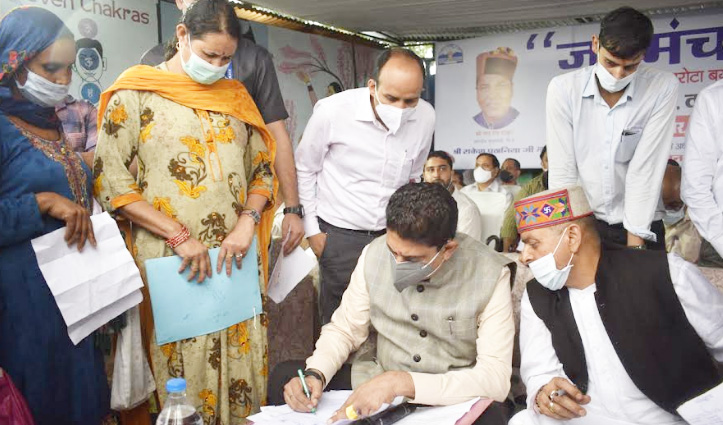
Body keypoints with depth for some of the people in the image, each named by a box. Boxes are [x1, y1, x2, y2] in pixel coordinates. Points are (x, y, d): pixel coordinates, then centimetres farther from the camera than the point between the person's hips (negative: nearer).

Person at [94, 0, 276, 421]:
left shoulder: (235, 95, 12)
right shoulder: (135, 94, 0)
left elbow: (264, 168, 13)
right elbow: (111, 182, -7)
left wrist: (247, 223, -4)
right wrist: (179, 236, -13)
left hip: (235, 257, 4)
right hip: (170, 259, -3)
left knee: (243, 362, 7)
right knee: (182, 371, 1)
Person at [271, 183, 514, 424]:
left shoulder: (489, 274, -20)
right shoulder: (375, 254, -10)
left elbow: (496, 377, -24)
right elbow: (343, 330, 1)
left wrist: (402, 382, -34)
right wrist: (315, 375, -21)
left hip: (456, 399, -3)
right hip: (377, 384, 4)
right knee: (283, 378, -10)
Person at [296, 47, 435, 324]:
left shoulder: (425, 117, -6)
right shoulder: (332, 111, -16)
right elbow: (304, 169, -2)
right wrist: (312, 229, -1)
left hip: (392, 236, 3)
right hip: (339, 236, -2)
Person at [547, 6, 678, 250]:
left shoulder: (663, 88, -10)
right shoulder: (563, 88, -10)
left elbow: (646, 168, -14)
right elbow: (562, 169, -13)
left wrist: (635, 242, -18)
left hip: (641, 227, 0)